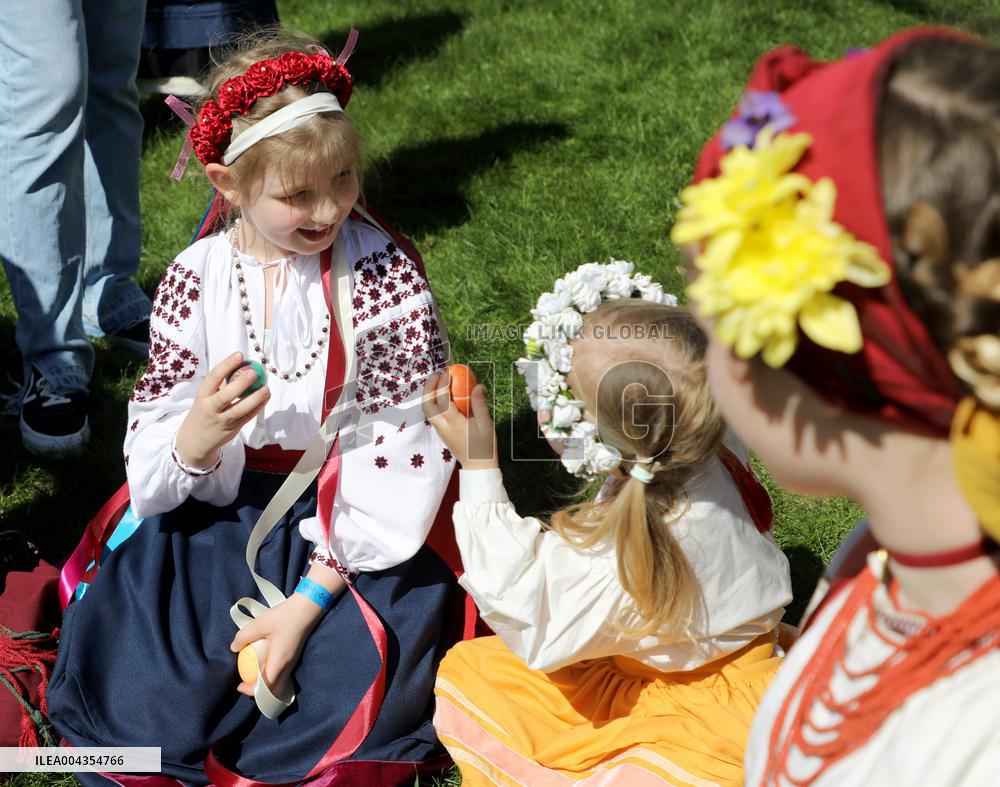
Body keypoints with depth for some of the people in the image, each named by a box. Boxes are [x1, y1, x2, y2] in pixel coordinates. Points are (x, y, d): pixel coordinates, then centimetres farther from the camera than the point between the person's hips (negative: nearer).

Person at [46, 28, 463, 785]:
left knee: (359, 693, -25)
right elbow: (153, 459, -3)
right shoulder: (196, 278, -5)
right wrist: (195, 438, -30)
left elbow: (402, 445, -13)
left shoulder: (387, 274, -11)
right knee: (129, 694, -17)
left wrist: (311, 597, -18)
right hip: (216, 516, 2)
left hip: (351, 525, -2)